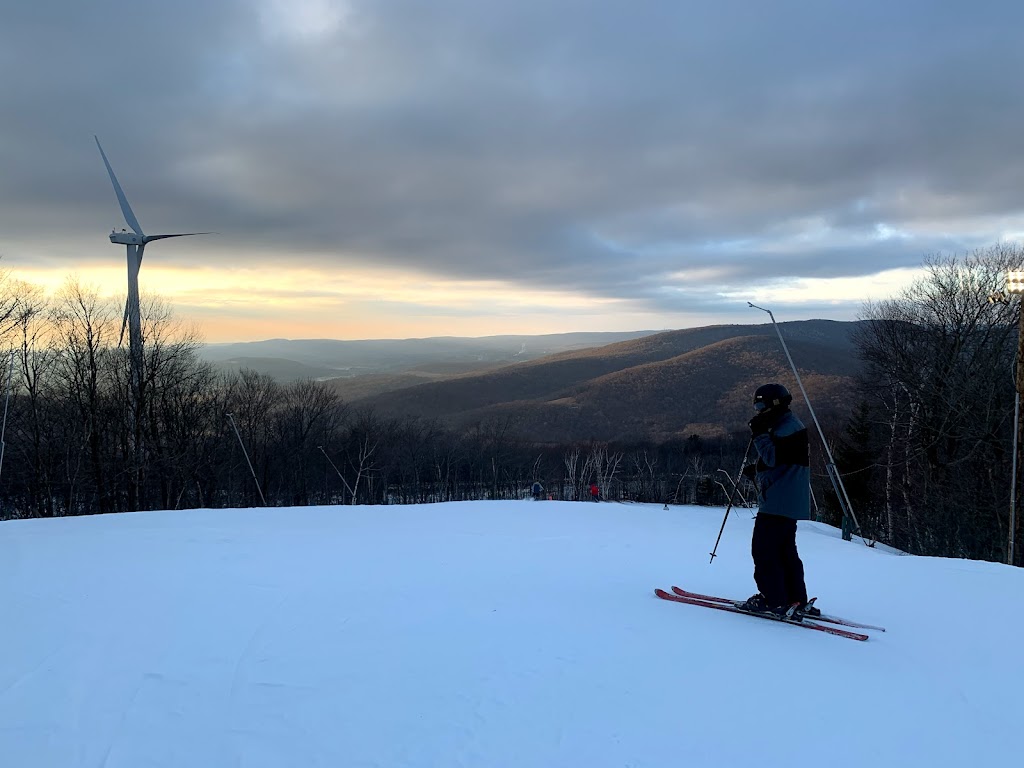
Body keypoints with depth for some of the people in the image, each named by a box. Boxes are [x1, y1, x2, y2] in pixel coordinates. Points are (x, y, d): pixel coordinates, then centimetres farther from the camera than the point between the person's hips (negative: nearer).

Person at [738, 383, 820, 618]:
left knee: (763, 548, -7)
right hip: (787, 502, 11)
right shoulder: (783, 426, 20)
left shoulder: (789, 427, -13)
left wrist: (759, 435, -17)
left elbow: (774, 458, -23)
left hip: (779, 503, -11)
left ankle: (773, 600, -4)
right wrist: (755, 472, 15)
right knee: (785, 550, 14)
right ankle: (796, 601, 18)